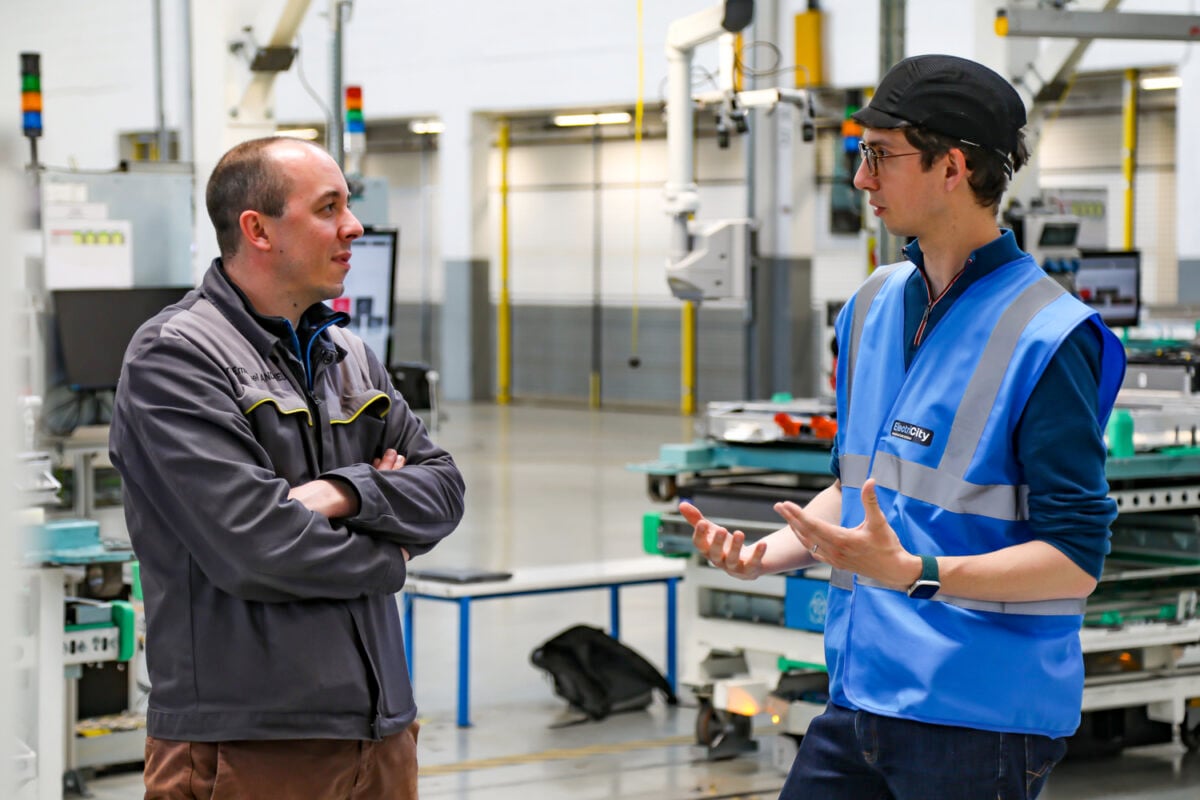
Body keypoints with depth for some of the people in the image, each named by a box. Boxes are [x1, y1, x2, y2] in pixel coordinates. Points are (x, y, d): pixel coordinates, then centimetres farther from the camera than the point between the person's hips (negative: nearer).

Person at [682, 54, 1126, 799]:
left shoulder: (1045, 337, -13)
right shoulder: (874, 306, 12)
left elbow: (1076, 557, -16)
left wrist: (916, 573, -27)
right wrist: (762, 553, 5)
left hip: (979, 717, -7)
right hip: (862, 701, 7)